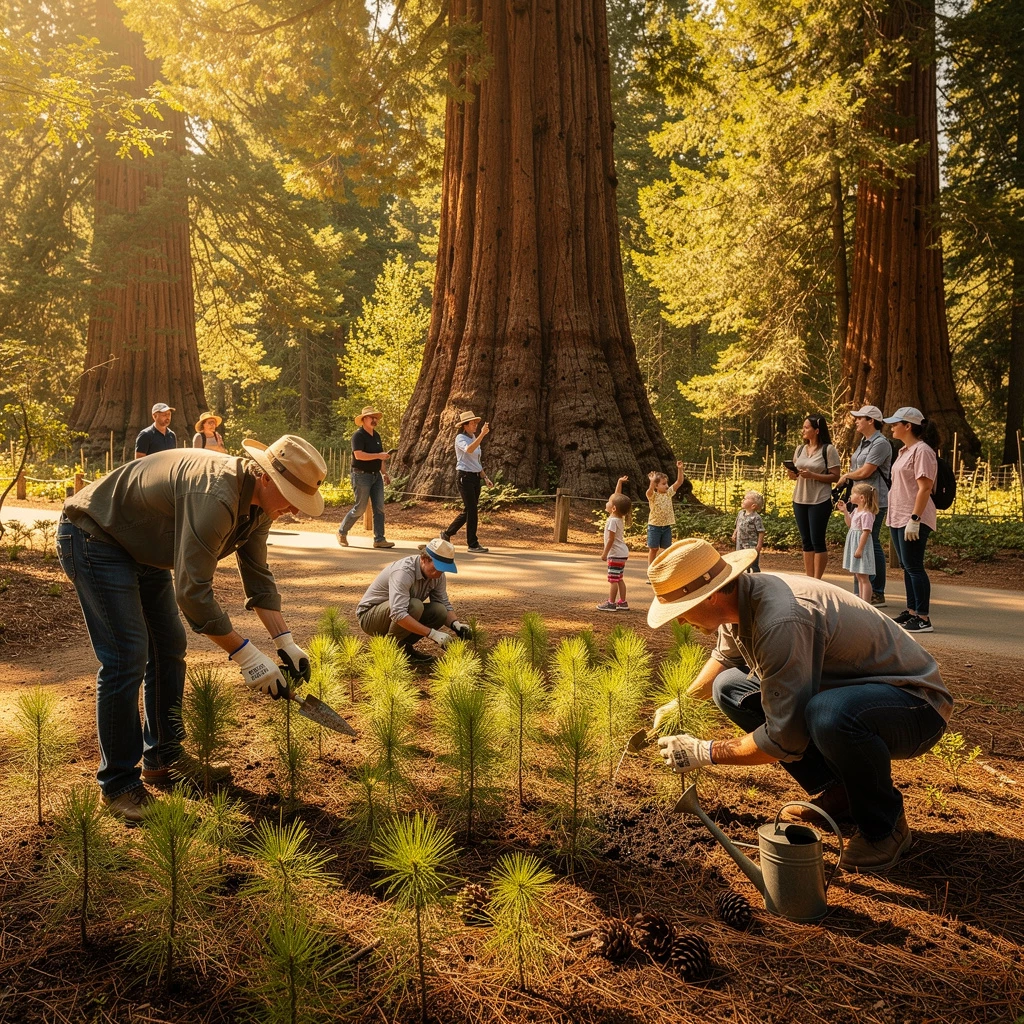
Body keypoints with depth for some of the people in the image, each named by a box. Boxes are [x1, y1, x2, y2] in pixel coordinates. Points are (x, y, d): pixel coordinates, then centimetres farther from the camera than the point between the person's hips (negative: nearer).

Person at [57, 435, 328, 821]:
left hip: (144, 550, 10)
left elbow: (258, 575, 2)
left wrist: (285, 641, -5)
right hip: (93, 539, -10)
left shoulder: (260, 502, -7)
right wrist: (245, 655, -30)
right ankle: (118, 784, 0)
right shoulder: (215, 496, -37)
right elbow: (192, 591, -36)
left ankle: (162, 759, 22)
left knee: (169, 648, 9)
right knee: (127, 657, -13)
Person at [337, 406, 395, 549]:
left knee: (379, 508, 0)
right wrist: (378, 455, -28)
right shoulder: (358, 435, -11)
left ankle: (379, 539, 2)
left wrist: (384, 473, 14)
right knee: (360, 508, -2)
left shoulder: (376, 436, 14)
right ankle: (342, 532, 18)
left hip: (376, 476, 8)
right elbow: (358, 455, -24)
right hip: (361, 475, -7)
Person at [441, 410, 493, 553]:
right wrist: (482, 435, -39)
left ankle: (447, 533, 27)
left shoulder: (474, 438, 16)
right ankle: (473, 544, -2)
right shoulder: (460, 438, -9)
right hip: (465, 476, -9)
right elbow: (469, 450, -33)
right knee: (472, 509, -9)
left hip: (475, 477, 9)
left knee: (469, 510, 11)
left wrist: (485, 477, 18)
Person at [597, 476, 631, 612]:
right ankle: (622, 602, 17)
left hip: (616, 554, -9)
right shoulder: (620, 517, 5)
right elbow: (617, 496, 14)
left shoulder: (613, 520, -20)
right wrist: (620, 483, 13)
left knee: (613, 579, -6)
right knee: (619, 579, 13)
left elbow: (611, 539, -20)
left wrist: (605, 553, -15)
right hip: (622, 553, 9)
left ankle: (611, 603, -3)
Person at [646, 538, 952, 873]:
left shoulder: (781, 622, -34)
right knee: (730, 687, 2)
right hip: (847, 691, 9)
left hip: (915, 705, -9)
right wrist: (683, 701, 10)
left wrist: (705, 753, -16)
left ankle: (884, 826, -9)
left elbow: (784, 741, -29)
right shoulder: (741, 598, -6)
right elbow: (725, 656, 20)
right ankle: (837, 794, 9)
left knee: (828, 714, -41)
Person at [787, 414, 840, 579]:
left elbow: (835, 477, -10)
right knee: (806, 541, 9)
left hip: (820, 501, -6)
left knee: (817, 541, -3)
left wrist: (812, 475, -21)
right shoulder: (800, 449, 12)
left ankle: (817, 580, 4)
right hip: (799, 500, 6)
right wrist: (793, 474, -4)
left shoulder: (828, 450, -6)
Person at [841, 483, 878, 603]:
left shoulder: (866, 514, -18)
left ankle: (866, 603, -5)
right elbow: (850, 524, 24)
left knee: (863, 577, -7)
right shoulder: (856, 510, 11)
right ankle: (861, 601, 21)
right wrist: (845, 511, 17)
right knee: (858, 577, 14)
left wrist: (859, 549, -23)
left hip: (861, 545, -10)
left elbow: (866, 532, -22)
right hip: (854, 545, 10)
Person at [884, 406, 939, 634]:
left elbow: (925, 488, -20)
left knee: (914, 567, -8)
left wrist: (914, 519, -24)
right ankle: (911, 611, 22)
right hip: (898, 518, 10)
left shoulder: (922, 451, -14)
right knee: (907, 567, 14)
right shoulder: (905, 451, 16)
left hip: (914, 520, -10)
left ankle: (923, 618, -3)